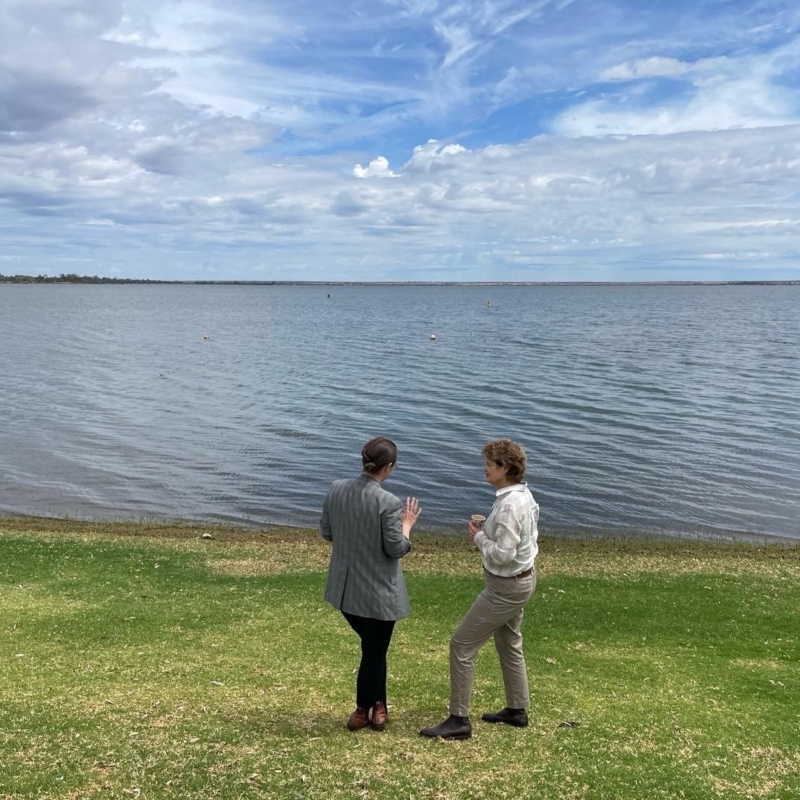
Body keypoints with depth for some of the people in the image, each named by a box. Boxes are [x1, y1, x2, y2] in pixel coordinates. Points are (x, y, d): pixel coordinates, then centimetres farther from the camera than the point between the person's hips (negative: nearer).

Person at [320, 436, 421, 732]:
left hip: (346, 588, 6)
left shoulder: (336, 490, -5)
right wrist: (407, 524, 1)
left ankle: (376, 705, 34)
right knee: (374, 651, 16)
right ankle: (364, 710, 31)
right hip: (378, 592, -6)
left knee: (373, 646, 24)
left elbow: (326, 533, 5)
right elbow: (396, 549, -15)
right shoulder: (388, 502, -22)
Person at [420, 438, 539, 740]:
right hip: (521, 579, 10)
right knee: (509, 644, 24)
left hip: (506, 587, -10)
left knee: (461, 645, -2)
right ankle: (517, 710, 39)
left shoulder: (509, 505, -28)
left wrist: (479, 537, -13)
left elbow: (502, 554, -29)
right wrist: (487, 530, 3)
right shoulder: (523, 495, 3)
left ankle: (459, 720, 7)